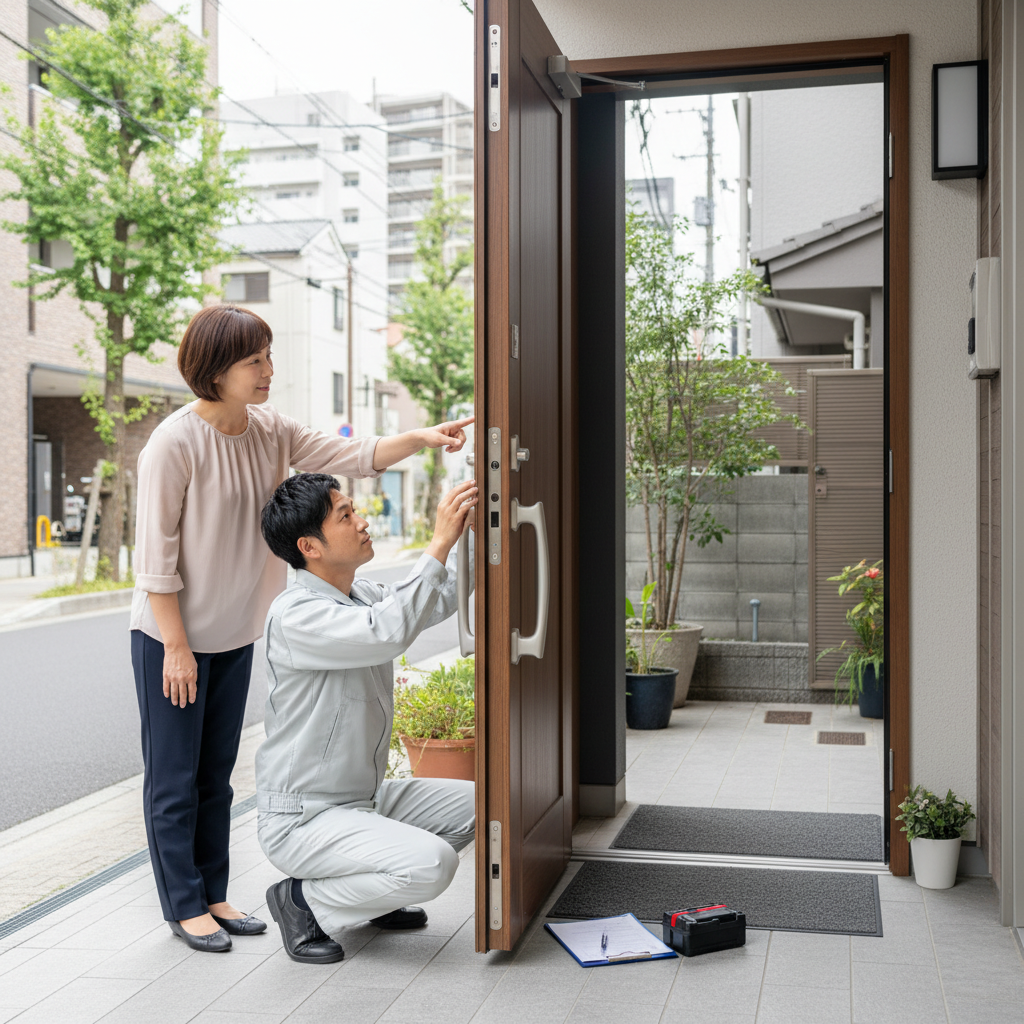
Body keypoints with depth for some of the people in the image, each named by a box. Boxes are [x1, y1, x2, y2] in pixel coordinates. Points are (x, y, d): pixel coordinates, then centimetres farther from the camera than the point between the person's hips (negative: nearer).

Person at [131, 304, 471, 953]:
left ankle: (213, 895, 28)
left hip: (236, 634, 7)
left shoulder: (271, 432, 0)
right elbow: (155, 553, -18)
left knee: (216, 773, 16)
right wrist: (176, 646, -17)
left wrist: (423, 438, -21)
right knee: (175, 778, 5)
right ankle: (185, 906, 18)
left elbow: (354, 456, -4)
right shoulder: (176, 443, -19)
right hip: (171, 636, -7)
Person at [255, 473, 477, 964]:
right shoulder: (295, 615, -23)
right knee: (431, 865, -26)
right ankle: (303, 901, -2)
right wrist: (441, 541, -34)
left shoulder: (362, 596, 6)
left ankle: (366, 889, 18)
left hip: (364, 798, 9)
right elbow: (389, 631, -38)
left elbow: (441, 600, 18)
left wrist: (468, 526, 4)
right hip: (301, 818, -9)